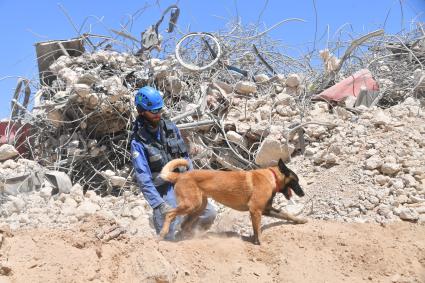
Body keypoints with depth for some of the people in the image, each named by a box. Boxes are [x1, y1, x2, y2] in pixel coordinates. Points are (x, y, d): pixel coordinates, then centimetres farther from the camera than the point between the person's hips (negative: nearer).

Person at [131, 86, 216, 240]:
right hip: (163, 192, -5)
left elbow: (185, 156, 10)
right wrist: (159, 205, -24)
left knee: (209, 214, 4)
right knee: (168, 238, -4)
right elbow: (143, 178, -18)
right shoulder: (138, 142, -15)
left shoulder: (171, 127, 0)